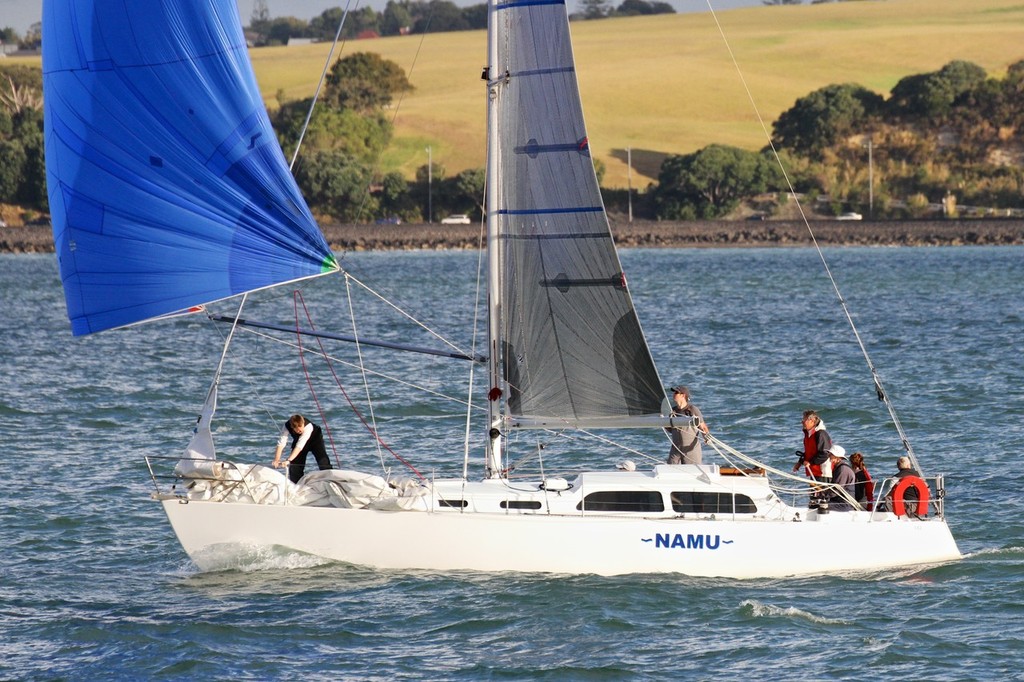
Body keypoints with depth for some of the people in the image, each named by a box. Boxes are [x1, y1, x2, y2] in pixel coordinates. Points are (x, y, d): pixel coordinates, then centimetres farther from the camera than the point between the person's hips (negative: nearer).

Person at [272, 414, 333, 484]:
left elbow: (300, 446, -49)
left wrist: (288, 460, -57)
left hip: (315, 438, -3)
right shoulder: (287, 427, -33)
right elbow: (281, 443, -37)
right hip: (298, 440, 3)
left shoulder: (308, 426, -42)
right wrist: (277, 460, -52)